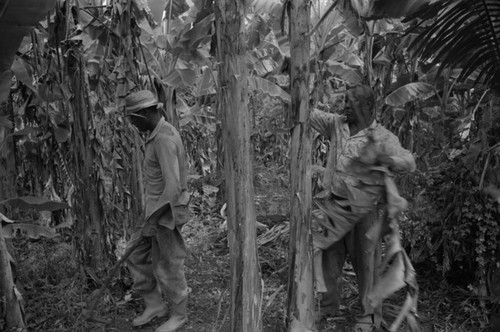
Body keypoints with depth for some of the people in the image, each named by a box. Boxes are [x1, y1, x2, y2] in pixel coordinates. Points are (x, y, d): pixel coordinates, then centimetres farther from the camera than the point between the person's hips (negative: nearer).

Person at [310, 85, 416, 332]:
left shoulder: (382, 137, -10)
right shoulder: (336, 124, 4)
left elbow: (409, 162, -15)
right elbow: (310, 115, 9)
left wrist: (387, 159, -34)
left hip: (362, 208, -4)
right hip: (333, 205, 5)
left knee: (365, 261, 6)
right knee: (329, 256, 12)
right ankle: (328, 306, 31)